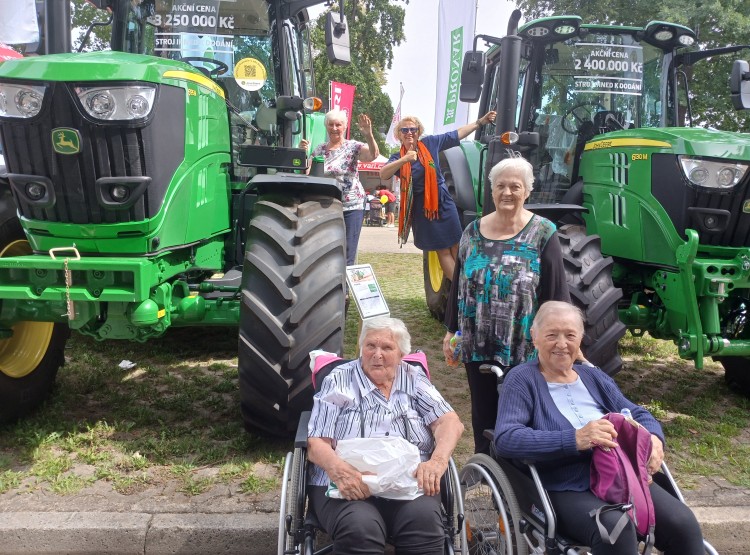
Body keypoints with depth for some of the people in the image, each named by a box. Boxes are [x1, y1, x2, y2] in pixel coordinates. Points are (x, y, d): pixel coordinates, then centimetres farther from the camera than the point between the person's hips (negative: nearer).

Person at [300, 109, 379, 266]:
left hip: (351, 207, -4)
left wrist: (368, 135, -36)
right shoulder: (319, 150, 11)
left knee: (346, 256, -2)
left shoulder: (353, 146, -3)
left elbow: (373, 155, -20)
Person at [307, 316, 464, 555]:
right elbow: (316, 444, 0)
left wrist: (438, 461, -18)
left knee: (424, 519, -30)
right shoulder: (338, 381, 7)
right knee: (360, 528, -33)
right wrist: (338, 469, -23)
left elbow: (450, 422, 3)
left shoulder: (414, 379, 13)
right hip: (350, 486, -1)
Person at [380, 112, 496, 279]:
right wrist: (404, 160, -38)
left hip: (443, 202, 1)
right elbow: (383, 174, -24)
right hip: (422, 207, -1)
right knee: (443, 251, 4)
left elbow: (458, 134, 7)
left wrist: (480, 122, 3)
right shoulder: (398, 158, -4)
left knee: (456, 247, 3)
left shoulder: (430, 143, 1)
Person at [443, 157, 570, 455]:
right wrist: (451, 330, 11)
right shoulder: (473, 231, 6)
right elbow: (458, 284, 11)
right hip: (477, 346, 4)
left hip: (525, 349, -4)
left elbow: (557, 293, -7)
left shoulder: (543, 234, -6)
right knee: (483, 415, 15)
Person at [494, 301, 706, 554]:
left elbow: (638, 414, 21)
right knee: (616, 526, -34)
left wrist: (654, 438, -4)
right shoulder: (522, 379, 0)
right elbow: (505, 439, -14)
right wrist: (575, 439, -24)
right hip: (566, 490, -5)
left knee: (683, 523, -20)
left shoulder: (593, 376, 20)